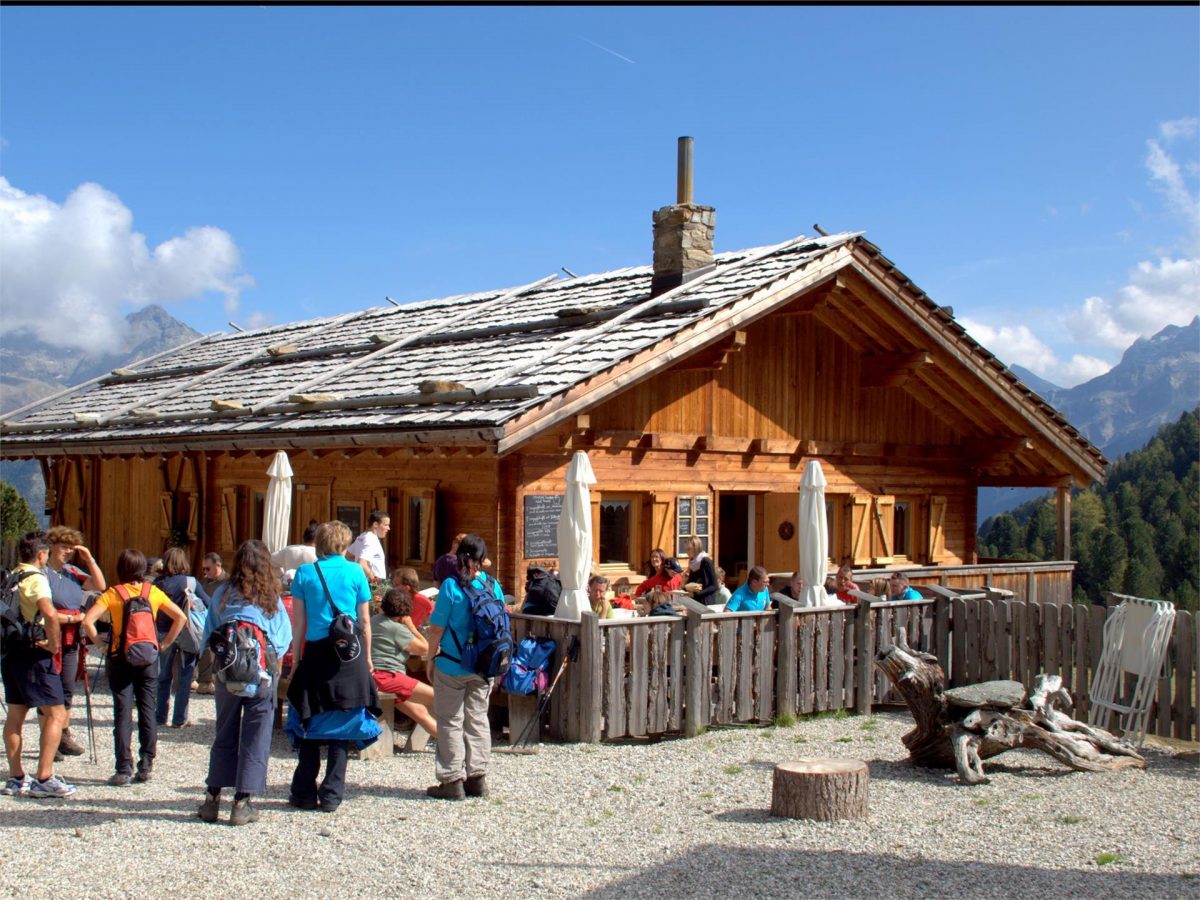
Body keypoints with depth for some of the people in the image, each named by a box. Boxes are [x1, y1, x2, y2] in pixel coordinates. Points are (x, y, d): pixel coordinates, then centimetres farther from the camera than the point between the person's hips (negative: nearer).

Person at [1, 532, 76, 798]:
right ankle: (44, 779, -9)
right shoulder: (35, 579, -14)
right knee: (56, 714, -5)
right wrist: (53, 644, -18)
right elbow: (50, 614, -30)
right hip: (33, 652, -9)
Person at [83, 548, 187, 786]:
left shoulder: (113, 593, -6)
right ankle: (146, 766, 12)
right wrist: (165, 644, 5)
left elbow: (88, 621, -17)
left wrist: (100, 643, -5)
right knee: (147, 712, 10)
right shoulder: (153, 592, 1)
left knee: (123, 714, 0)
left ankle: (124, 770, -2)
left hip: (121, 658, -2)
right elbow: (181, 617, 1)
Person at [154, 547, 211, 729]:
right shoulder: (191, 583, -9)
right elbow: (209, 605, -8)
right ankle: (180, 719, 6)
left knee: (163, 676, 15)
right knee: (184, 677, 5)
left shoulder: (157, 583, -4)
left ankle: (159, 716, 19)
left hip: (164, 633, 2)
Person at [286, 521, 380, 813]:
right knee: (342, 725, 5)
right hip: (350, 655, 0)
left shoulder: (305, 573, 1)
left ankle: (305, 793, 12)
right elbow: (365, 621, 4)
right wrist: (367, 657, 14)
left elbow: (298, 623, 1)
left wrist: (295, 659, 8)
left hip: (316, 652, 0)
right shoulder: (355, 572, 1)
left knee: (311, 723, 10)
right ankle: (331, 795, 5)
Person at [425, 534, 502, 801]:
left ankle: (452, 780, 8)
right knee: (478, 719, 14)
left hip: (452, 665, -4)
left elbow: (437, 628, -11)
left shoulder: (451, 586, -13)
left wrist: (432, 657, 2)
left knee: (450, 721, 5)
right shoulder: (493, 586, 0)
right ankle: (477, 778, 18)